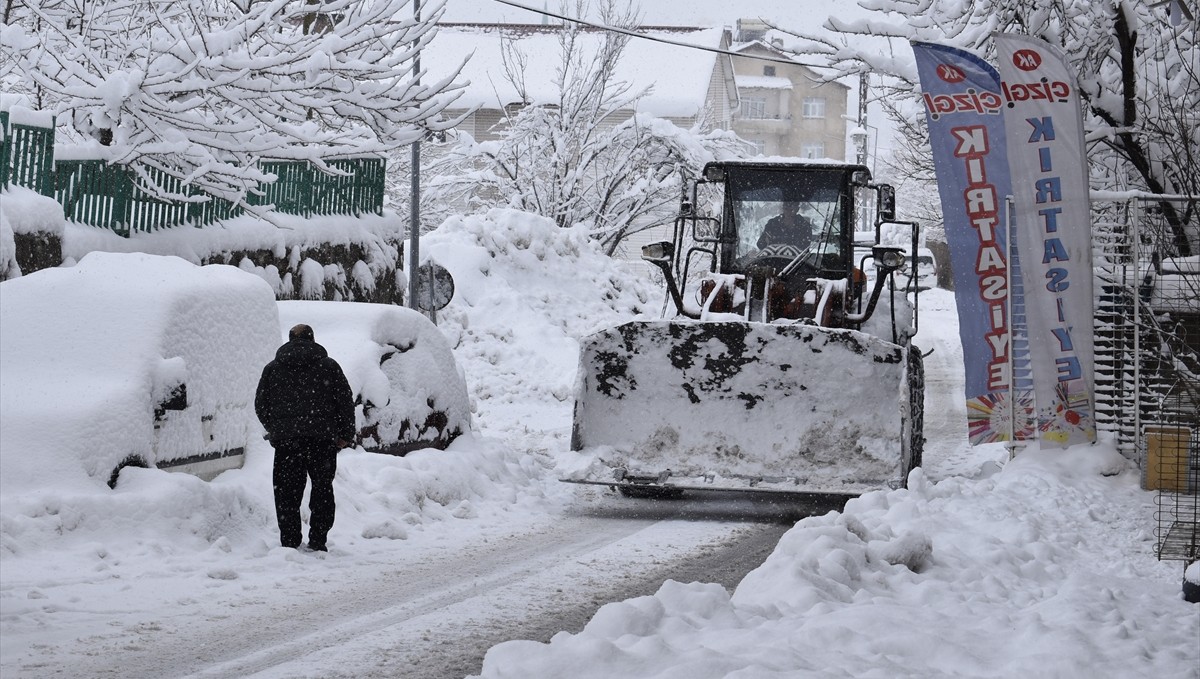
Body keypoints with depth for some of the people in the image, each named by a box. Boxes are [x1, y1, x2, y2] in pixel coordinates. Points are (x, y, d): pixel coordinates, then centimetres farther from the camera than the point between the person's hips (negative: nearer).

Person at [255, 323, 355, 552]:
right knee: (322, 489, 8)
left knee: (287, 491, 4)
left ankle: (289, 541, 1)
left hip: (285, 439, 1)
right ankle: (318, 540, 3)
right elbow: (345, 402, 5)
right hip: (322, 439, 0)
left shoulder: (272, 369, 11)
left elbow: (261, 405, 12)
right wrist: (345, 435, 12)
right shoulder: (329, 366, 7)